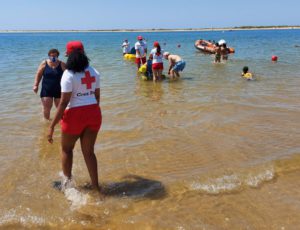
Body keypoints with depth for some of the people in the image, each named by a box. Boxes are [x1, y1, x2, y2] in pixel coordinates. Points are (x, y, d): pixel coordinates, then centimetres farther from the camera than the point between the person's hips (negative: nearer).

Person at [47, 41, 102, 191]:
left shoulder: (69, 74, -12)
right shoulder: (94, 72, 7)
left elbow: (64, 102, -16)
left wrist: (52, 126, -12)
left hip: (75, 115, -5)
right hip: (94, 113, 5)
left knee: (66, 149, 19)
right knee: (89, 151, 14)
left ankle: (67, 180, 22)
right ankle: (95, 186, 18)